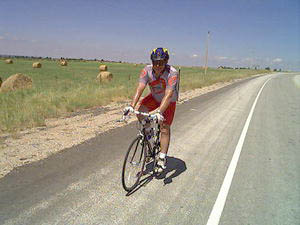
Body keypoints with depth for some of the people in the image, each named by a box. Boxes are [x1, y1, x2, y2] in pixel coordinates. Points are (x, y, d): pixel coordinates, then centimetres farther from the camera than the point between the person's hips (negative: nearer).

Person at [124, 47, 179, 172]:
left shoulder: (172, 73, -33)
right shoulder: (147, 70, -23)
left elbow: (168, 95, -42)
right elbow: (139, 89, -32)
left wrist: (160, 112, -54)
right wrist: (131, 106, -45)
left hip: (169, 100, -3)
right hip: (154, 97, 3)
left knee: (165, 128, -8)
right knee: (138, 110, -21)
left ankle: (162, 158, 3)